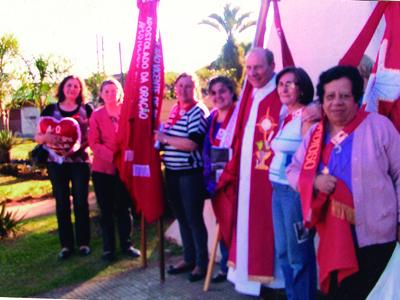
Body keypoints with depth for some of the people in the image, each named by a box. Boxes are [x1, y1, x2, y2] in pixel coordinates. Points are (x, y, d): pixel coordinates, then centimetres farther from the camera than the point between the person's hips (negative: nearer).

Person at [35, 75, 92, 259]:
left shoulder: (86, 109, 4)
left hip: (80, 162, -1)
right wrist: (46, 137, -18)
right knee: (62, 203, 5)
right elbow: (37, 137, 4)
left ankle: (83, 242, 14)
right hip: (57, 162, 1)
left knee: (81, 202, 2)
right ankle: (66, 245, 14)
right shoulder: (50, 110, 5)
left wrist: (83, 144, -13)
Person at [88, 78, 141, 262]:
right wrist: (112, 156, -20)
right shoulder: (96, 115, 0)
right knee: (106, 210, 8)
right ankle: (108, 248, 17)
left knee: (124, 208, 10)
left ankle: (126, 244, 21)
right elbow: (94, 143, -7)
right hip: (103, 169, -1)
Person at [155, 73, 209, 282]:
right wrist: (160, 139, 7)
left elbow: (192, 143, -23)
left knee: (194, 218, 0)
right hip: (172, 172, 8)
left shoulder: (198, 111, -13)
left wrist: (165, 139, -16)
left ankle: (202, 262, 15)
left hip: (191, 173, -8)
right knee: (181, 217, 16)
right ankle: (188, 258, 30)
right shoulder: (174, 110, 12)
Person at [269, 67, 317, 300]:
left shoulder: (307, 116, -10)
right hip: (278, 190, 8)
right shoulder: (285, 117, 15)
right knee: (283, 251, 15)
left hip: (297, 191, -8)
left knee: (299, 254, 2)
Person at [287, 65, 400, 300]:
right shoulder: (315, 134, 6)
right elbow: (293, 170, 11)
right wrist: (315, 181, -10)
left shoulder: (379, 125, -6)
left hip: (375, 236, -4)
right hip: (333, 237, 4)